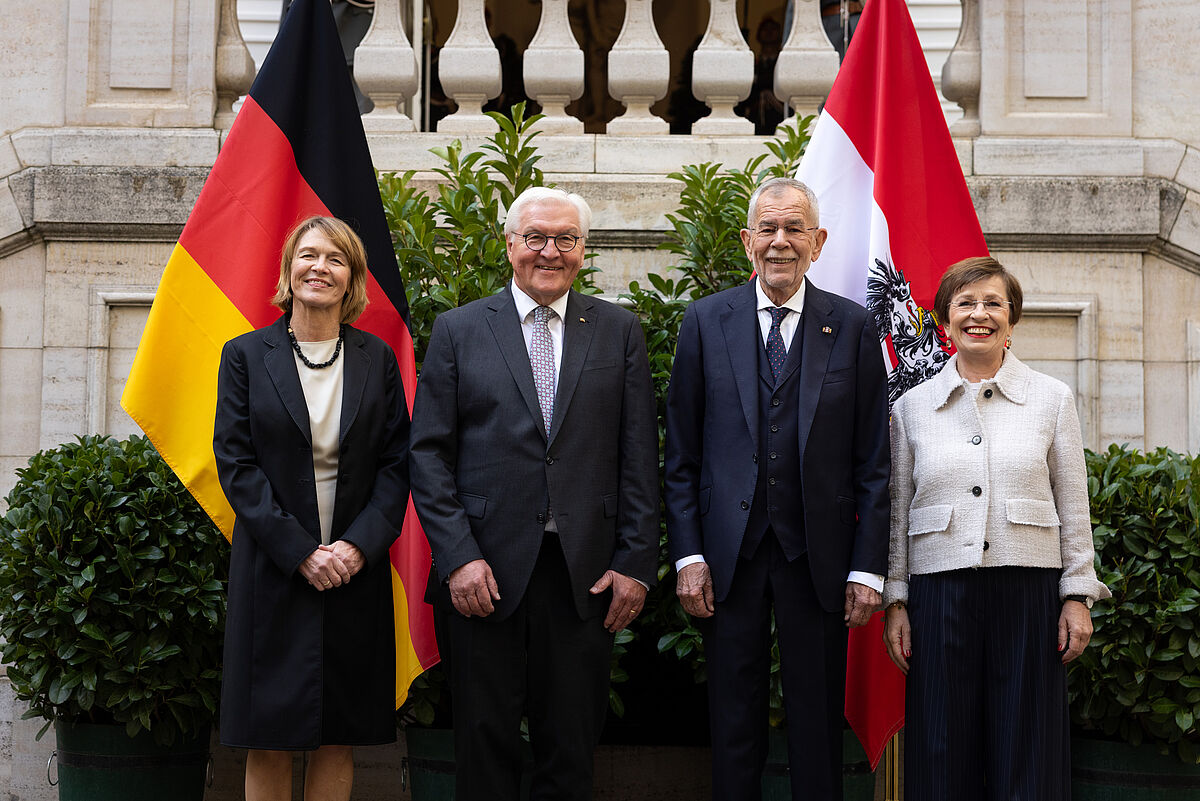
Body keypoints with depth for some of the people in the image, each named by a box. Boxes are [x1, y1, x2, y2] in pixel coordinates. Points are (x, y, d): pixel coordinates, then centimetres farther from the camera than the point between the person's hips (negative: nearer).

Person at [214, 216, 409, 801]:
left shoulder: (377, 359, 7)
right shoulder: (245, 355, 2)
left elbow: (396, 462, 4)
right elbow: (235, 463, -4)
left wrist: (360, 543, -12)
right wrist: (300, 550, -13)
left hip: (356, 570, 2)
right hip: (274, 570, -1)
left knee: (339, 737, 6)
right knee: (269, 741, 1)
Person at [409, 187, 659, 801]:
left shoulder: (619, 331, 9)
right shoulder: (458, 330, 5)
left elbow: (639, 457, 6)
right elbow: (429, 453, 1)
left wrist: (635, 564, -1)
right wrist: (457, 558, -9)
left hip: (585, 576, 1)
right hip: (486, 571, -1)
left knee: (571, 751, 9)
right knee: (485, 747, 6)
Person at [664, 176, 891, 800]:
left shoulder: (853, 327, 3)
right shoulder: (706, 321, 4)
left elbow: (872, 461, 2)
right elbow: (681, 454, 4)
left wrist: (868, 568, -3)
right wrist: (688, 555, -3)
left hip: (817, 560, 0)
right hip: (729, 558, 1)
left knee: (818, 730, 7)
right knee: (733, 728, 8)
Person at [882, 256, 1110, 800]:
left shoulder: (1052, 399, 7)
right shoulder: (912, 406, 9)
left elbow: (1074, 509, 7)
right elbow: (897, 512, 10)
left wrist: (1078, 595, 1)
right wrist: (895, 600, 6)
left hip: (1030, 592, 0)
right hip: (940, 593, 1)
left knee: (1027, 756, 1)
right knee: (944, 757, 2)